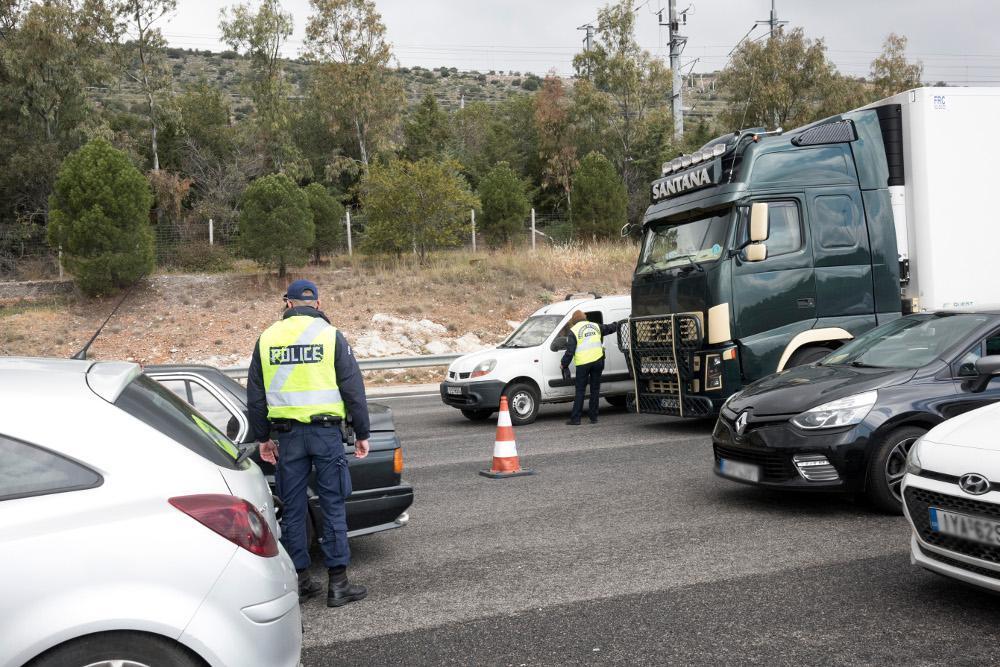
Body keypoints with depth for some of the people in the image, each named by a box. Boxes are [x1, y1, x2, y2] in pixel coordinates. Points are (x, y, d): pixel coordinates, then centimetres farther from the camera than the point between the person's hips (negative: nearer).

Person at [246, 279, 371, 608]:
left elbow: (255, 395, 11)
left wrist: (262, 437, 19)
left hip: (288, 433, 3)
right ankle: (338, 584, 4)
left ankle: (300, 580, 17)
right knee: (333, 505, 2)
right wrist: (362, 433, 2)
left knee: (293, 507, 11)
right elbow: (353, 388, -4)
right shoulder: (331, 335, -2)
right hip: (326, 430, -3)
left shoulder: (267, 338, 8)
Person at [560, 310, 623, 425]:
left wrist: (564, 364, 3)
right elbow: (609, 328, 29)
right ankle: (593, 417, 12)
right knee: (595, 389, 11)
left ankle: (575, 418, -2)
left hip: (583, 364, -4)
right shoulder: (595, 326, 13)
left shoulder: (574, 331, -2)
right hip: (597, 360, 4)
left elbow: (570, 351, -7)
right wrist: (619, 323, 49)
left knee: (580, 391, 1)